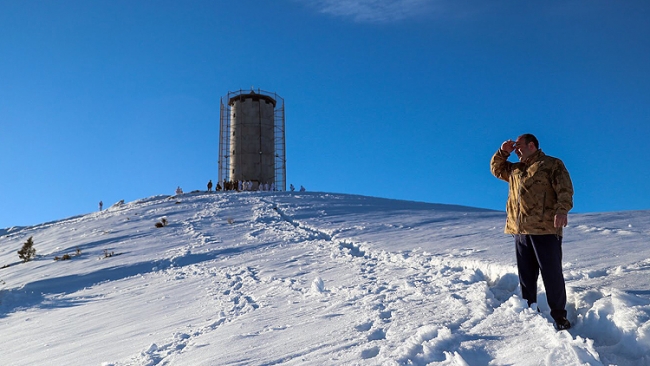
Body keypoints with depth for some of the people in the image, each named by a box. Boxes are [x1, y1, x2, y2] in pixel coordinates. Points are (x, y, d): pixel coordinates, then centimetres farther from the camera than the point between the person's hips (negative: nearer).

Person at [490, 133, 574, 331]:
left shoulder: (552, 164, 1)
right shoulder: (515, 169, 22)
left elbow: (565, 189, -9)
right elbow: (496, 168, 34)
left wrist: (562, 210, -25)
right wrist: (503, 152, 17)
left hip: (545, 230, -7)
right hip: (520, 231, 7)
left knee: (552, 274, -3)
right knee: (526, 276, 11)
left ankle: (559, 316, 5)